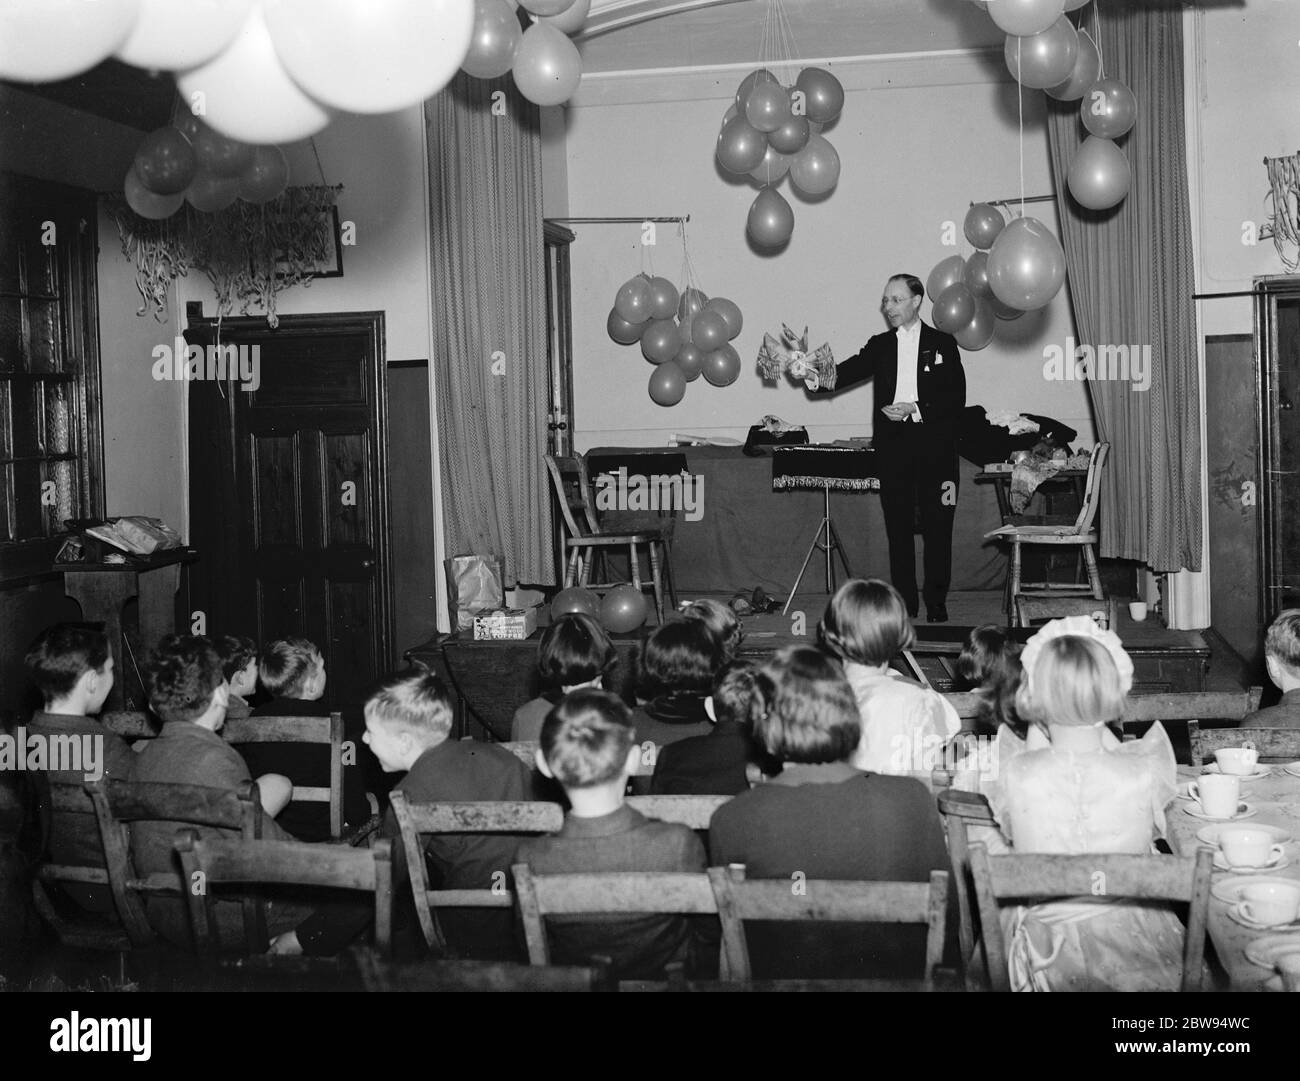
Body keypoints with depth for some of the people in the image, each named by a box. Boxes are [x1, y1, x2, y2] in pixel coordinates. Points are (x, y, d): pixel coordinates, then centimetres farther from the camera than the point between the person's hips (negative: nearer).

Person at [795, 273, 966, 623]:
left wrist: (916, 408, -13)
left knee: (937, 526, -1)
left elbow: (956, 398, -1)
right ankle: (904, 603, 9)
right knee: (898, 526, 3)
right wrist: (814, 377, -23)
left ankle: (936, 603, 8)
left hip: (934, 446, -2)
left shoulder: (943, 344, 6)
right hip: (892, 446, 2)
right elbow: (845, 374, -3)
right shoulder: (880, 346, 13)